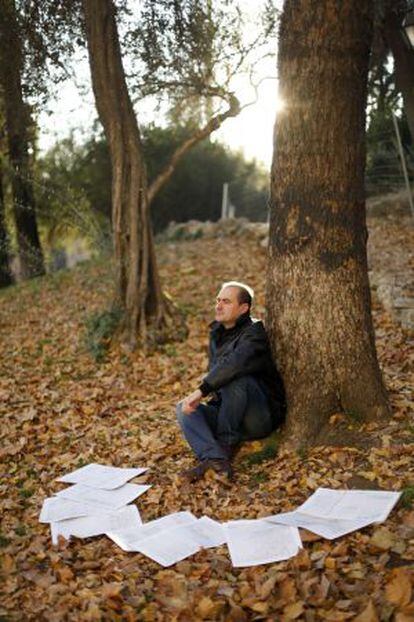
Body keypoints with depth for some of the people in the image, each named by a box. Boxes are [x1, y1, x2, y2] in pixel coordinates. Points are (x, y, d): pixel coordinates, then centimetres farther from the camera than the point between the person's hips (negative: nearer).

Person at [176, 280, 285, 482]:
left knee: (235, 379, -34)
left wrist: (201, 390, -35)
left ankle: (227, 443, -18)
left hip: (263, 416, -7)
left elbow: (235, 363, -34)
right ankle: (214, 458, -34)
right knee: (184, 409, -12)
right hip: (226, 412, 8)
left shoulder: (253, 332, -14)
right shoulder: (217, 333, 12)